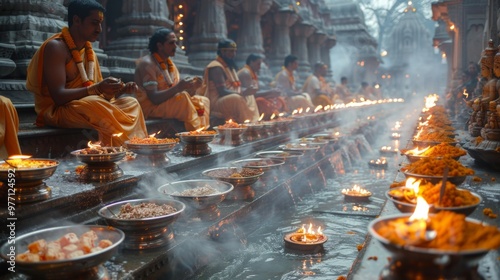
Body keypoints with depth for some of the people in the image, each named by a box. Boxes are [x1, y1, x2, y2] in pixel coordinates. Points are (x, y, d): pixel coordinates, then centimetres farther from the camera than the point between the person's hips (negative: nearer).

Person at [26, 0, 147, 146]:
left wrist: (121, 89, -8)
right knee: (96, 104, -35)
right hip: (54, 111, -7)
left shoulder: (89, 51, 12)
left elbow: (100, 94, 12)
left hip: (88, 108, 7)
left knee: (131, 103, -11)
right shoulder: (55, 47, -12)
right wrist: (97, 89, -32)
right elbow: (58, 96, -22)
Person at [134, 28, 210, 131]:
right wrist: (178, 88, -30)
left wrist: (193, 87, -11)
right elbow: (154, 98, -22)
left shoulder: (170, 64, 11)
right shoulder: (147, 63, -14)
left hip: (168, 103, 9)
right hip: (149, 107, -9)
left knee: (203, 101, -3)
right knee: (183, 97, -30)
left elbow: (175, 92, 8)